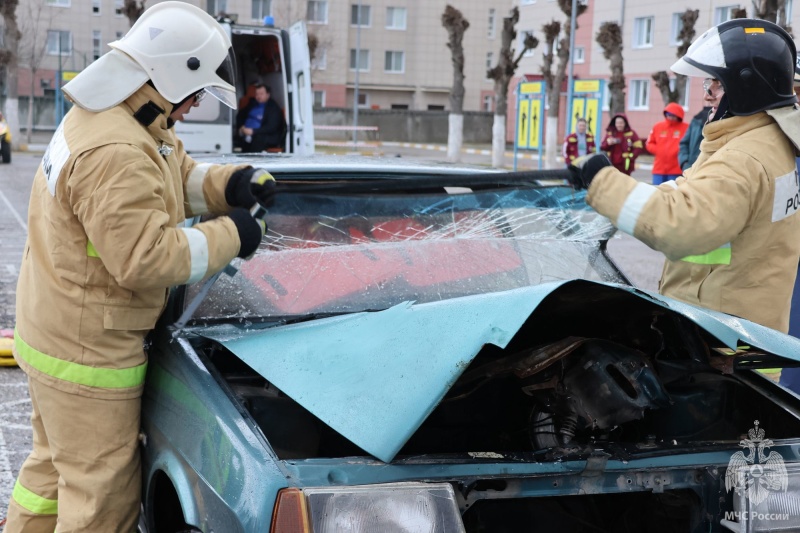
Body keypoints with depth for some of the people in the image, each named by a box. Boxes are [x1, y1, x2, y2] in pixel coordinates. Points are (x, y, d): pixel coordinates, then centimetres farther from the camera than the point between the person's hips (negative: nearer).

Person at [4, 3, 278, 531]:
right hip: (88, 354, -11)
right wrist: (229, 235, -18)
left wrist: (231, 184, -5)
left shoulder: (100, 117, 5)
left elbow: (178, 175, 13)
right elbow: (147, 258, -29)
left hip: (53, 335, 11)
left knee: (55, 466, 26)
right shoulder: (114, 155, -29)